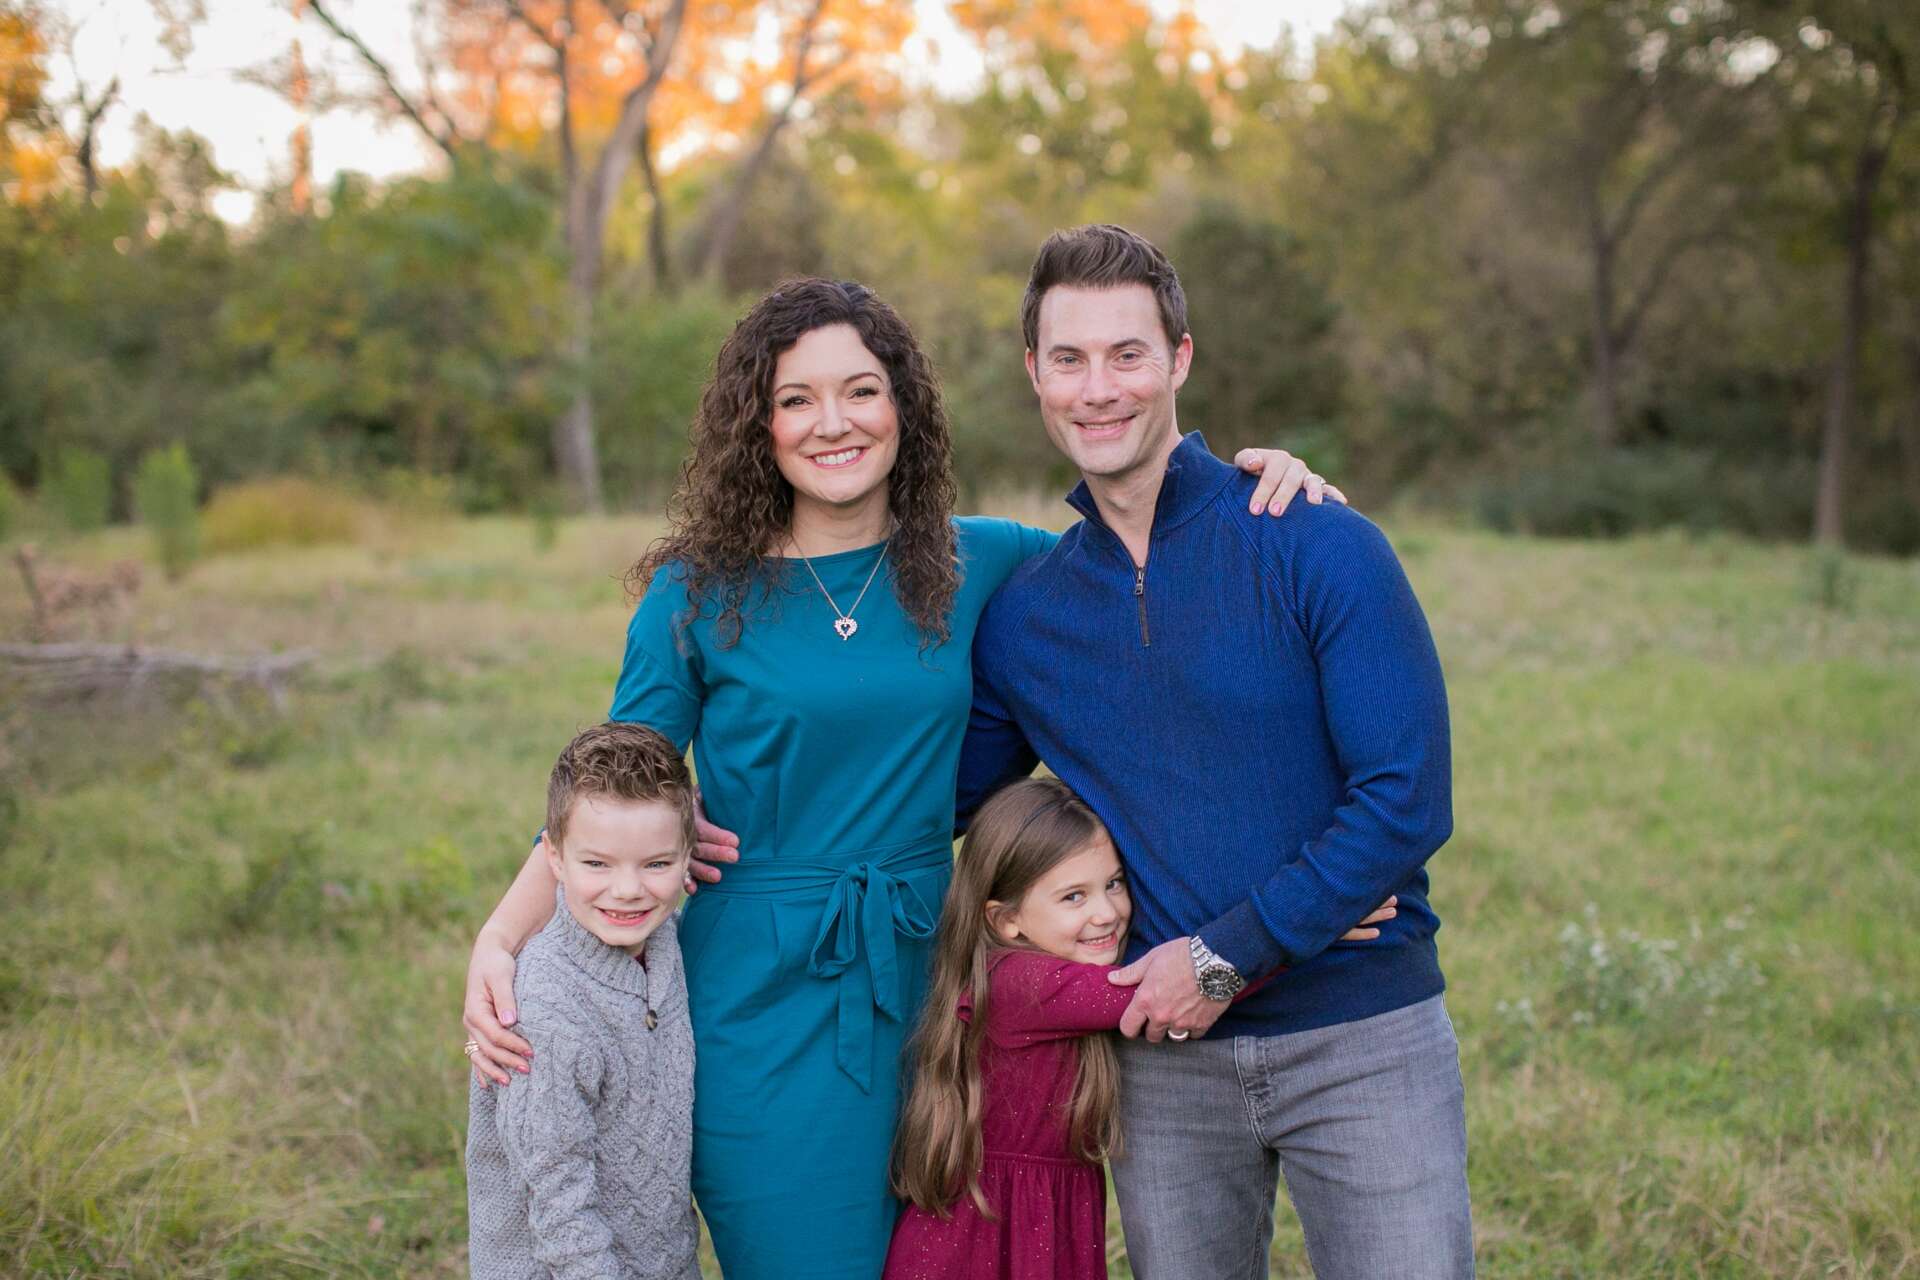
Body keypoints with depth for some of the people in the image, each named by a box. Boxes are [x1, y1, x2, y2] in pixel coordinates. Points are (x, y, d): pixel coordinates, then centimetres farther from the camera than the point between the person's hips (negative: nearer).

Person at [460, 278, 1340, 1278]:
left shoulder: (977, 564, 3)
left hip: (917, 983, 3)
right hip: (762, 1006, -3)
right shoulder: (700, 593, -3)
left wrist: (1250, 484, 0)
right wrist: (500, 940, -14)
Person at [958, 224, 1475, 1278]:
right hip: (1163, 1060, 3)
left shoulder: (1320, 549, -8)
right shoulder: (1018, 619, 5)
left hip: (1360, 1040, -3)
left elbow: (1407, 799, -13)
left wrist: (1225, 956, -14)